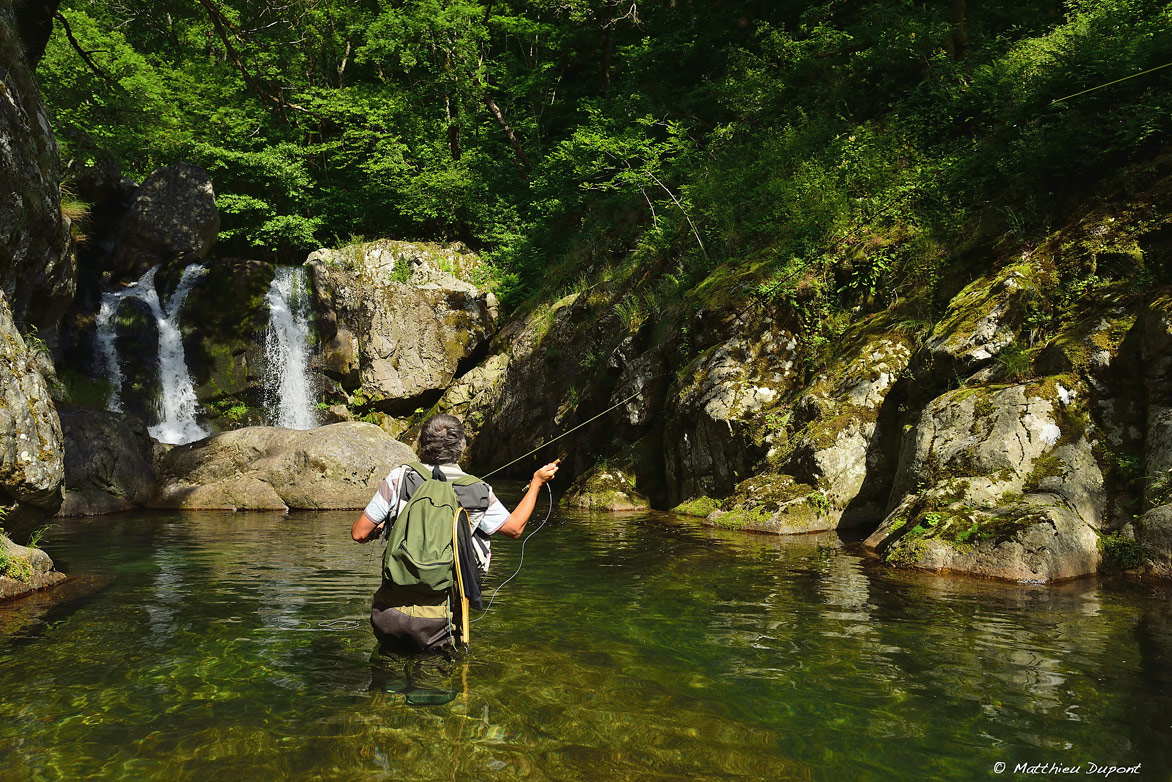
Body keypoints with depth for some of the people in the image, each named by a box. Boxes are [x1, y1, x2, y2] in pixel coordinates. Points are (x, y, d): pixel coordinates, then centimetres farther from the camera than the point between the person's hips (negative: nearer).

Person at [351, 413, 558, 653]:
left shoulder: (400, 478, -3)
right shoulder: (480, 492, -2)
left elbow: (359, 534, 1)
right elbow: (515, 528, 16)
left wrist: (378, 528, 25)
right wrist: (537, 483, 27)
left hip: (389, 610, 1)